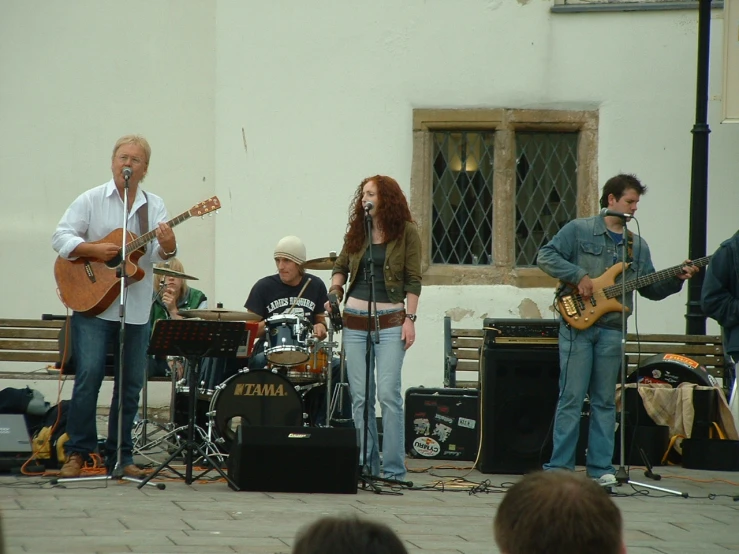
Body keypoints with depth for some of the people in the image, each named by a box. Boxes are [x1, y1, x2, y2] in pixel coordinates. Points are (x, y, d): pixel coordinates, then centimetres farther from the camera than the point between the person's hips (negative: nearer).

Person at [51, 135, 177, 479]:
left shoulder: (155, 207, 8)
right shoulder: (91, 200, 2)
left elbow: (162, 254, -2)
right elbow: (61, 237, -2)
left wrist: (167, 245, -26)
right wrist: (93, 250, -17)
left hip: (136, 309, 3)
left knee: (131, 384, 5)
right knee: (89, 376, -11)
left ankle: (120, 454, 14)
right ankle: (77, 452, -3)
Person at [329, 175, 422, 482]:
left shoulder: (406, 232, -1)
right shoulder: (356, 232, 11)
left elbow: (413, 280, -3)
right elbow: (341, 266, 20)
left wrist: (410, 318, -9)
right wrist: (335, 291, 1)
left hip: (390, 321, -5)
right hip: (355, 319, 5)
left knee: (388, 393, -11)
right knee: (360, 397, 6)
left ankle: (394, 470, -8)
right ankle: (366, 466, 12)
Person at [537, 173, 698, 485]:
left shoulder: (637, 246, 16)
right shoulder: (579, 230, 2)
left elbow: (651, 289, 16)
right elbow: (546, 256, -6)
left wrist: (676, 280, 0)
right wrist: (579, 276, -14)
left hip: (611, 329, 4)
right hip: (578, 324, -4)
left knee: (605, 401, 6)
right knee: (571, 398, -5)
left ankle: (601, 468, 10)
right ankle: (560, 466, -2)